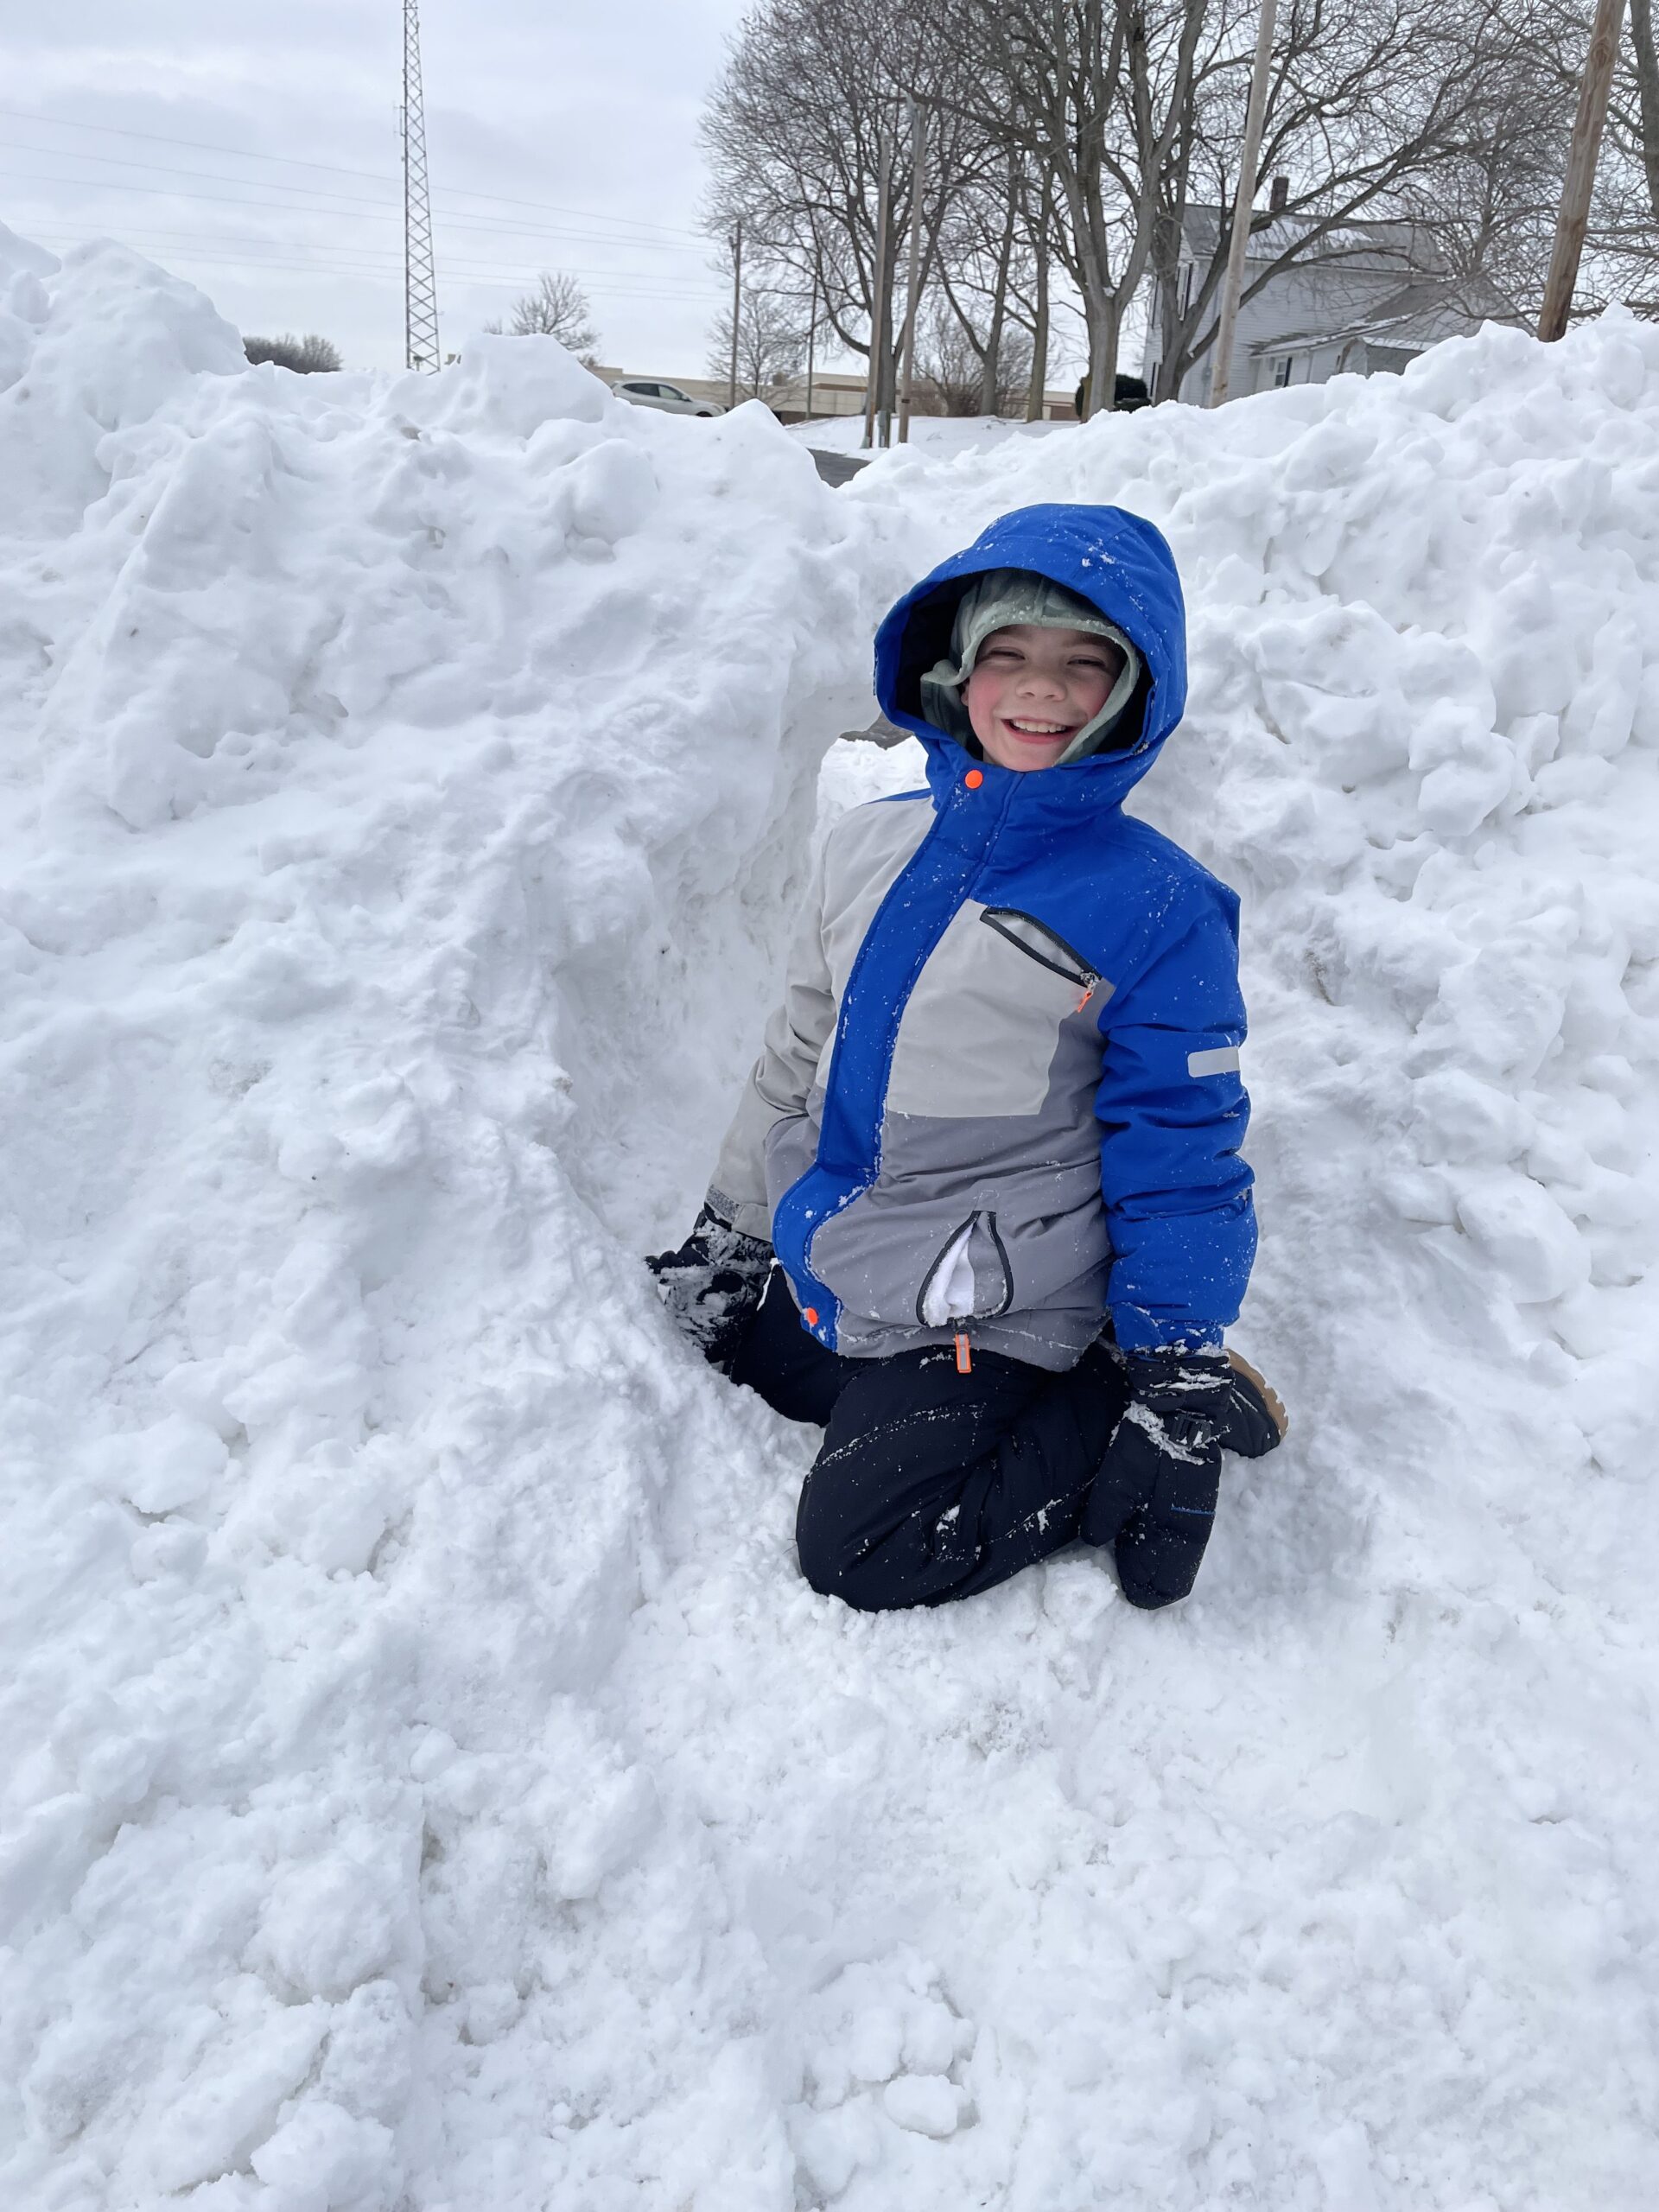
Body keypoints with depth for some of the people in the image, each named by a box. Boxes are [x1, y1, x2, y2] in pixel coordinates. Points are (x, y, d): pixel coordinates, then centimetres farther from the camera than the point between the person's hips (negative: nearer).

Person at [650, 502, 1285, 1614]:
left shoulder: (1156, 908, -15)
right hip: (824, 1280, 7)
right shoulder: (869, 847, 0)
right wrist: (727, 1230, 15)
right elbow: (796, 1059, 11)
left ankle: (1098, 1420, 4)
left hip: (993, 1314, -7)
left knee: (861, 1549, -13)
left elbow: (1178, 1150, -11)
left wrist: (1178, 1370, -11)